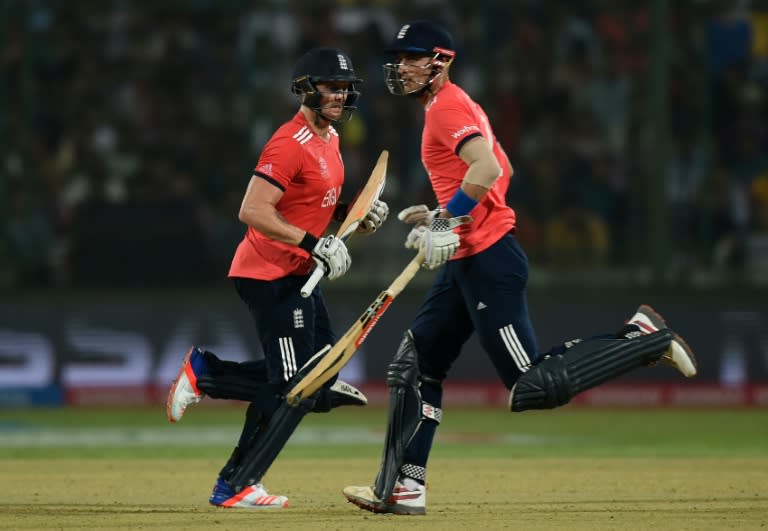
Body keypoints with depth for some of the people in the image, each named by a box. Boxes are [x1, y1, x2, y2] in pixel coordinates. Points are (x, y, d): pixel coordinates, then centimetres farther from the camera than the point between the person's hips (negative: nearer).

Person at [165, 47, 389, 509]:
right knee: (293, 388, -8)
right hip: (271, 275, -10)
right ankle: (234, 487, 0)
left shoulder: (329, 138, 12)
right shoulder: (291, 143, -19)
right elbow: (252, 211, -26)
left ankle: (206, 372, 18)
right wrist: (313, 243, -29)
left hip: (295, 275, 10)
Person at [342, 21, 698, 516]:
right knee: (415, 367, 10)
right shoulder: (455, 106, 19)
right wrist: (440, 216, 21)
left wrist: (448, 221, -22)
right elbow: (502, 170, 27)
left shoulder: (447, 107, -12)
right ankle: (402, 487, 11)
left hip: (487, 262, -11)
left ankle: (643, 338, -3)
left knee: (534, 386, -12)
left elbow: (487, 169, -27)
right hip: (466, 263, 11)